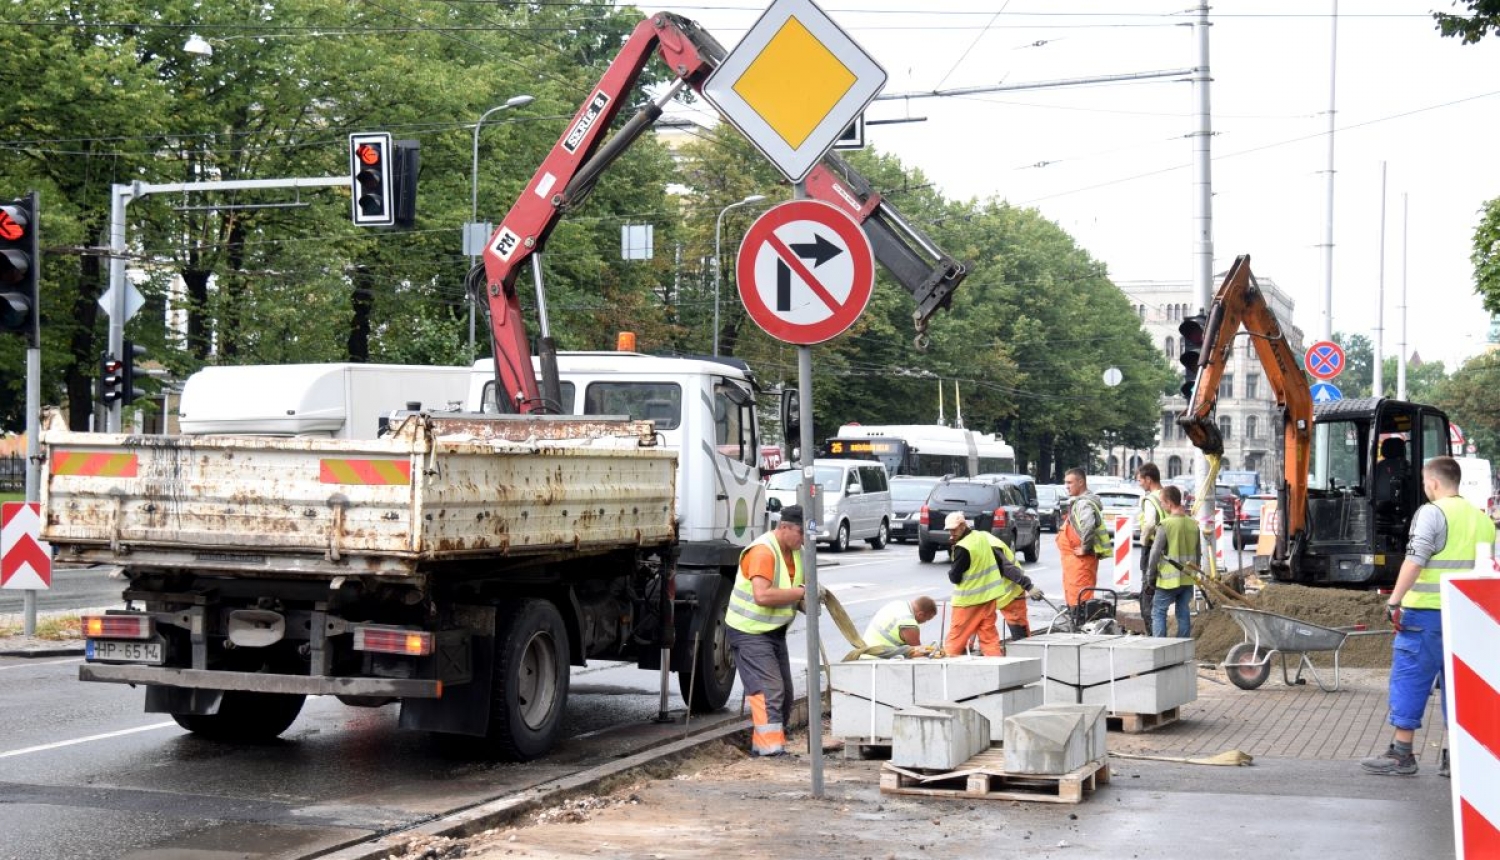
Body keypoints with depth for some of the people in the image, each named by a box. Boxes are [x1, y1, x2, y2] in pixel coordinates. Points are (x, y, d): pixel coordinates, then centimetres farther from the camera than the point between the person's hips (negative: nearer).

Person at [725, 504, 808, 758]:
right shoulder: (763, 551, -24)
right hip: (750, 631, -10)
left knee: (784, 693, 12)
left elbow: (791, 590, 17)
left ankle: (760, 746, 21)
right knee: (768, 691, -17)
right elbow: (762, 595, -35)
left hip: (775, 630, 10)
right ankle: (772, 751, -19)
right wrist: (801, 592, -31)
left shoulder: (795, 551, 5)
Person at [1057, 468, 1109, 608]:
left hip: (1081, 559, -11)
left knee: (1078, 596, -11)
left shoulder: (1084, 503, -16)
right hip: (1074, 558, 11)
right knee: (1072, 595, 16)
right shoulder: (1078, 501, 17)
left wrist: (1084, 548, -25)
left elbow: (1088, 525, -34)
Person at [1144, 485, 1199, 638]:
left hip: (1169, 579, -6)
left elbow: (1155, 552, -13)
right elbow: (1198, 552, 13)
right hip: (1188, 579, 6)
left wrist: (1150, 575, -3)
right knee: (1184, 613, 12)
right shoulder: (1193, 524, 5)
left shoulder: (1165, 525, -15)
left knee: (1158, 612, 2)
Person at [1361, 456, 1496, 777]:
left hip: (1427, 610, -7)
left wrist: (1394, 600, -17)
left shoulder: (1431, 513, -8)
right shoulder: (1481, 518, 15)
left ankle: (1401, 754, 0)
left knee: (1409, 679, -1)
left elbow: (1415, 561, -17)